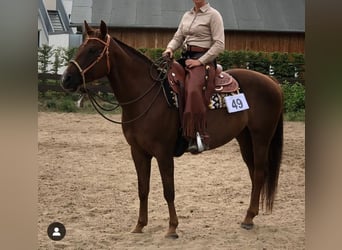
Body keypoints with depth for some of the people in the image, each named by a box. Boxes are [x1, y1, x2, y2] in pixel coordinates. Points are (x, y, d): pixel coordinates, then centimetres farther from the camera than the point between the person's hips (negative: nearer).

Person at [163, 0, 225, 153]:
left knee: (193, 91, -32)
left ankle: (200, 137, -34)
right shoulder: (187, 16, 19)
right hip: (185, 59, 8)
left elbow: (219, 45, -8)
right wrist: (170, 48, -2)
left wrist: (200, 61, -15)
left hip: (204, 61, -8)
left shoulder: (213, 15, -1)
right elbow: (177, 38, 21)